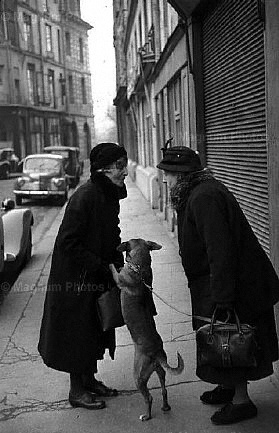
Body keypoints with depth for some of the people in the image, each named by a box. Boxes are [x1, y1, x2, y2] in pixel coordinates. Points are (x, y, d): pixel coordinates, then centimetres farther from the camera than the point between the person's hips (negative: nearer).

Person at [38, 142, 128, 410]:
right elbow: (68, 244, -24)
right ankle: (77, 390, 19)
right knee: (77, 332, 5)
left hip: (97, 277, 9)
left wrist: (117, 265, 0)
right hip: (76, 279, -8)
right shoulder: (84, 197, -24)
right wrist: (102, 266, -22)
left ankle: (90, 380, 34)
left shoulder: (109, 196, 3)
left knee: (95, 331, 18)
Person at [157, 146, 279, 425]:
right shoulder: (200, 192, 10)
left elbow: (220, 252, -29)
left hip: (232, 284, -10)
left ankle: (241, 401, 16)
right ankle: (228, 387, 37)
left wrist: (222, 300, -27)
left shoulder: (204, 197, -24)